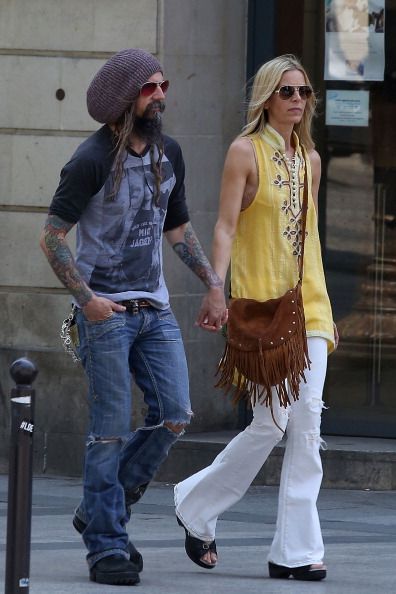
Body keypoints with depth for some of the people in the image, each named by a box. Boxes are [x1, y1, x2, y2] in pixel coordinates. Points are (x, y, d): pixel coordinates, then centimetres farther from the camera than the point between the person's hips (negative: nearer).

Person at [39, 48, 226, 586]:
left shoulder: (169, 153, 10)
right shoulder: (92, 160, -11)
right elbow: (52, 236, -10)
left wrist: (212, 281, 11)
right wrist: (86, 298, -17)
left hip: (155, 309, 6)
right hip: (106, 311, -6)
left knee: (175, 416, -2)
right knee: (112, 430, -6)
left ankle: (100, 512, 15)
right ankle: (107, 547, 0)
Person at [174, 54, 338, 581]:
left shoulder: (310, 158, 14)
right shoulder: (246, 152, -3)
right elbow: (225, 226, -10)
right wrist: (215, 289, -23)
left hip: (308, 304, 6)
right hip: (261, 300, -6)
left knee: (307, 422, -2)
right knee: (273, 421, -9)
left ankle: (296, 550, -1)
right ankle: (197, 505, 13)